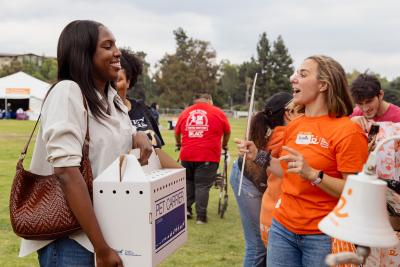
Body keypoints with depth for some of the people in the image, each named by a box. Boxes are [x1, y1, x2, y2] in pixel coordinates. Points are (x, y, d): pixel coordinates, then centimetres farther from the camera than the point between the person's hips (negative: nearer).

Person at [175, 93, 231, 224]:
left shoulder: (185, 112, 11)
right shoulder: (217, 112, 4)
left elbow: (177, 132, 21)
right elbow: (227, 132, 14)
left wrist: (179, 144, 40)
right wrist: (224, 145, 32)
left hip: (187, 154, 3)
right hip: (208, 155, -3)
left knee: (188, 181, 22)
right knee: (202, 185, 3)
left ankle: (186, 208, 18)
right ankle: (201, 216, 6)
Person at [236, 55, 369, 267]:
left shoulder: (347, 131, -14)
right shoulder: (294, 125, 6)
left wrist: (312, 174, -27)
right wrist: (258, 156, 7)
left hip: (323, 235, -6)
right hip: (283, 227, 6)